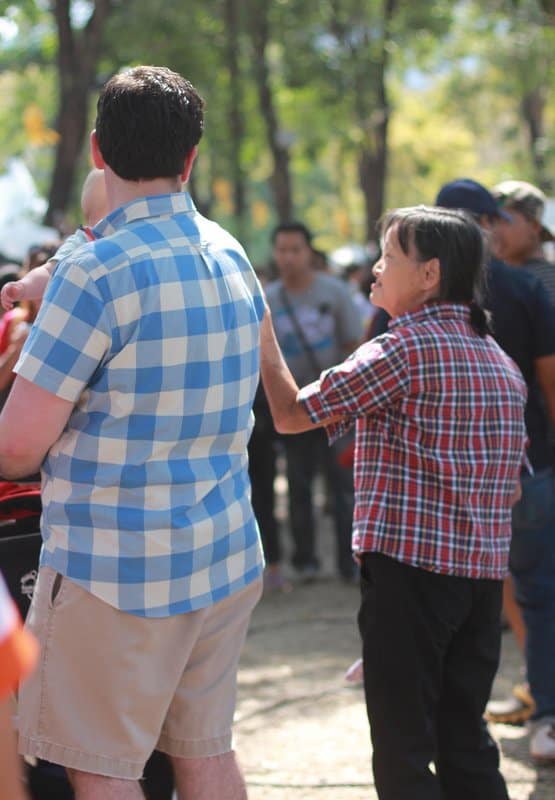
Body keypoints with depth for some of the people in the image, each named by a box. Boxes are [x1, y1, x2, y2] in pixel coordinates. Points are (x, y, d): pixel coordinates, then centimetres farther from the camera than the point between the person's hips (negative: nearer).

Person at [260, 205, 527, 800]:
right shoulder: (500, 360, 13)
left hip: (407, 567, -8)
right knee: (466, 745, 13)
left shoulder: (404, 349, -12)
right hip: (483, 573, 8)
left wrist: (263, 336, 0)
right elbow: (509, 488, 16)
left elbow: (290, 413, -9)